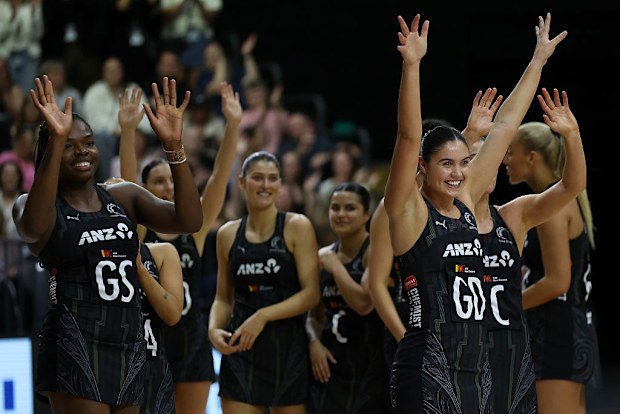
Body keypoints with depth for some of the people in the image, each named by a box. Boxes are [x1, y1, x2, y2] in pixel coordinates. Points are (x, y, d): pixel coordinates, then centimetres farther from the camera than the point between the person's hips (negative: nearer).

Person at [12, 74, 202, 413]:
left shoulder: (124, 197, 12)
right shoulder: (31, 204, -1)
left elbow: (188, 220, -4)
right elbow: (35, 227, -27)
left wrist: (173, 145, -17)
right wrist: (57, 142, -36)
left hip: (130, 344, 6)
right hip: (74, 346, -6)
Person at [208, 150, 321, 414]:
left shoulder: (297, 227, -1)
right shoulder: (228, 234, 10)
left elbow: (311, 293, -8)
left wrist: (263, 316, -18)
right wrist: (214, 328, -4)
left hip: (288, 349, -2)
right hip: (240, 349, 2)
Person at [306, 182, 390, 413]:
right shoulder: (324, 257, 11)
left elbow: (364, 303, -23)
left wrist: (335, 266, -13)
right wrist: (314, 342, 0)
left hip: (369, 364, -6)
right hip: (330, 362, 6)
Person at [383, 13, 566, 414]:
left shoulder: (466, 204, 13)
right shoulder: (409, 211, -3)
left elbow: (506, 125, 18)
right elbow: (409, 137, -17)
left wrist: (539, 59, 24)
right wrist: (412, 65, -28)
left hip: (477, 364, 7)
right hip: (427, 366, -7)